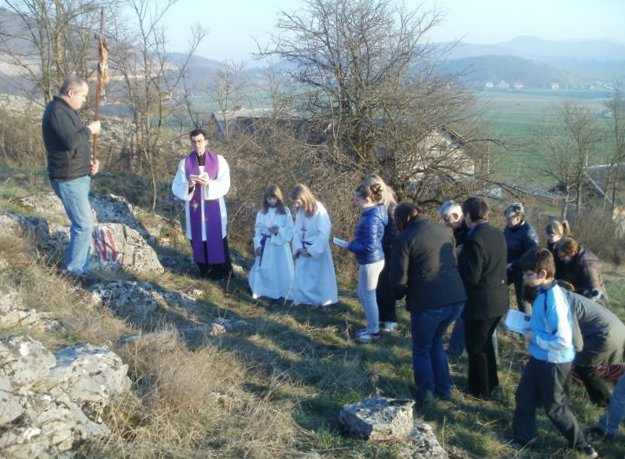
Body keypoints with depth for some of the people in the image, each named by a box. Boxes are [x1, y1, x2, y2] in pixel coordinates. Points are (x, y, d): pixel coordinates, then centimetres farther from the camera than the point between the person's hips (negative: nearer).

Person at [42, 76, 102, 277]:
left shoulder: (65, 110, 14)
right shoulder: (57, 112, -19)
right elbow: (71, 141, -32)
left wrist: (89, 160, 6)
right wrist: (89, 129, -14)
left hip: (77, 176, 11)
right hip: (68, 179, -11)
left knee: (81, 223, 17)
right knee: (85, 225, -6)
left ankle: (79, 266, 28)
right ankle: (75, 270, 6)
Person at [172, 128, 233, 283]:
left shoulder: (218, 160, -5)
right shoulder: (185, 163, -2)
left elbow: (225, 185, -9)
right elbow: (176, 188, -4)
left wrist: (209, 184, -27)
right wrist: (188, 185, -25)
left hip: (214, 208, -2)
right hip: (194, 209, 2)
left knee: (217, 241, 0)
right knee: (198, 241, 8)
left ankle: (223, 272, 14)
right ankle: (205, 271, 26)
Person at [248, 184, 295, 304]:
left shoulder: (285, 212, -5)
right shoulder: (261, 213, 1)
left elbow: (290, 230, -6)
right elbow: (257, 230, 3)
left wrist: (279, 231, -23)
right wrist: (257, 245, -5)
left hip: (280, 245, -2)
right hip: (266, 245, 2)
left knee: (280, 270, 3)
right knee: (264, 270, 9)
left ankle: (280, 294, 14)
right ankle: (263, 291, 25)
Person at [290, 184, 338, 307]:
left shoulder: (319, 210, -21)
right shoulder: (299, 211, -1)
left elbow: (324, 234, -21)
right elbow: (297, 231, 5)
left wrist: (312, 250, -17)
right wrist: (299, 248, -8)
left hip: (317, 251, -6)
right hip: (303, 250, 6)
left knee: (318, 277, 5)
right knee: (300, 276, 10)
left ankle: (321, 301, 18)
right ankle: (301, 300, 22)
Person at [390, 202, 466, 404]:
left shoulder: (406, 238, -7)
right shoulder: (442, 230, 11)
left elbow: (398, 278, -8)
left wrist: (402, 293, 12)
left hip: (428, 302, -6)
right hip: (456, 298, 6)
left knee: (421, 348, 17)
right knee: (436, 342, 27)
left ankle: (425, 393, 22)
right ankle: (444, 389, 31)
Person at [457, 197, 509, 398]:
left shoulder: (474, 240, -24)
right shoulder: (497, 233, 3)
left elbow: (471, 277, -23)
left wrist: (458, 263, -5)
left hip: (481, 302, -9)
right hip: (498, 299, 9)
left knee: (476, 346, 9)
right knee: (486, 341, 25)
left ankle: (480, 389, 22)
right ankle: (491, 381, 39)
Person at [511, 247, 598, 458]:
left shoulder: (554, 300, -30)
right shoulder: (545, 292, -1)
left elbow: (563, 340, -31)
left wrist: (534, 337, -21)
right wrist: (530, 325, 2)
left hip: (553, 362, -9)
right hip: (539, 358, 9)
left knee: (554, 407, 10)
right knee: (524, 397, 19)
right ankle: (523, 437, 36)